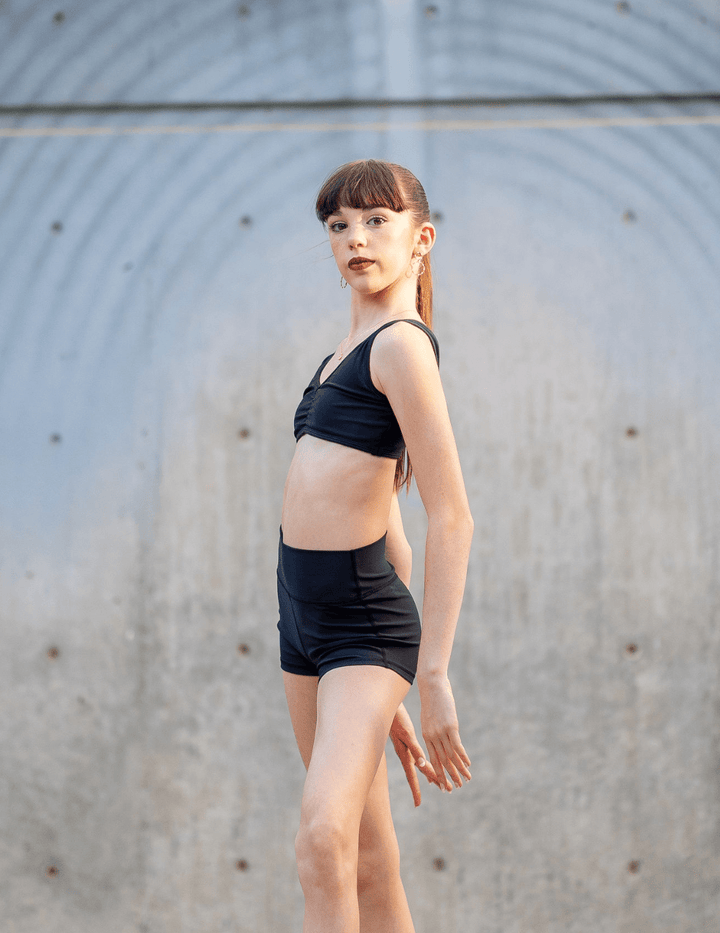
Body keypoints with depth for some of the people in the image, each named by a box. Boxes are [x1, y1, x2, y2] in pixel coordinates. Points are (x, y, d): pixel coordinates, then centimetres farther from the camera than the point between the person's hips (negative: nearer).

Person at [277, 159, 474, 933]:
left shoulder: (402, 345, -11)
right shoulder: (349, 353, 17)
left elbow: (451, 519, -17)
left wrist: (433, 675, -19)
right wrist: (389, 694, 20)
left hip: (363, 619, -9)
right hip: (305, 610, 9)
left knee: (323, 838, -24)